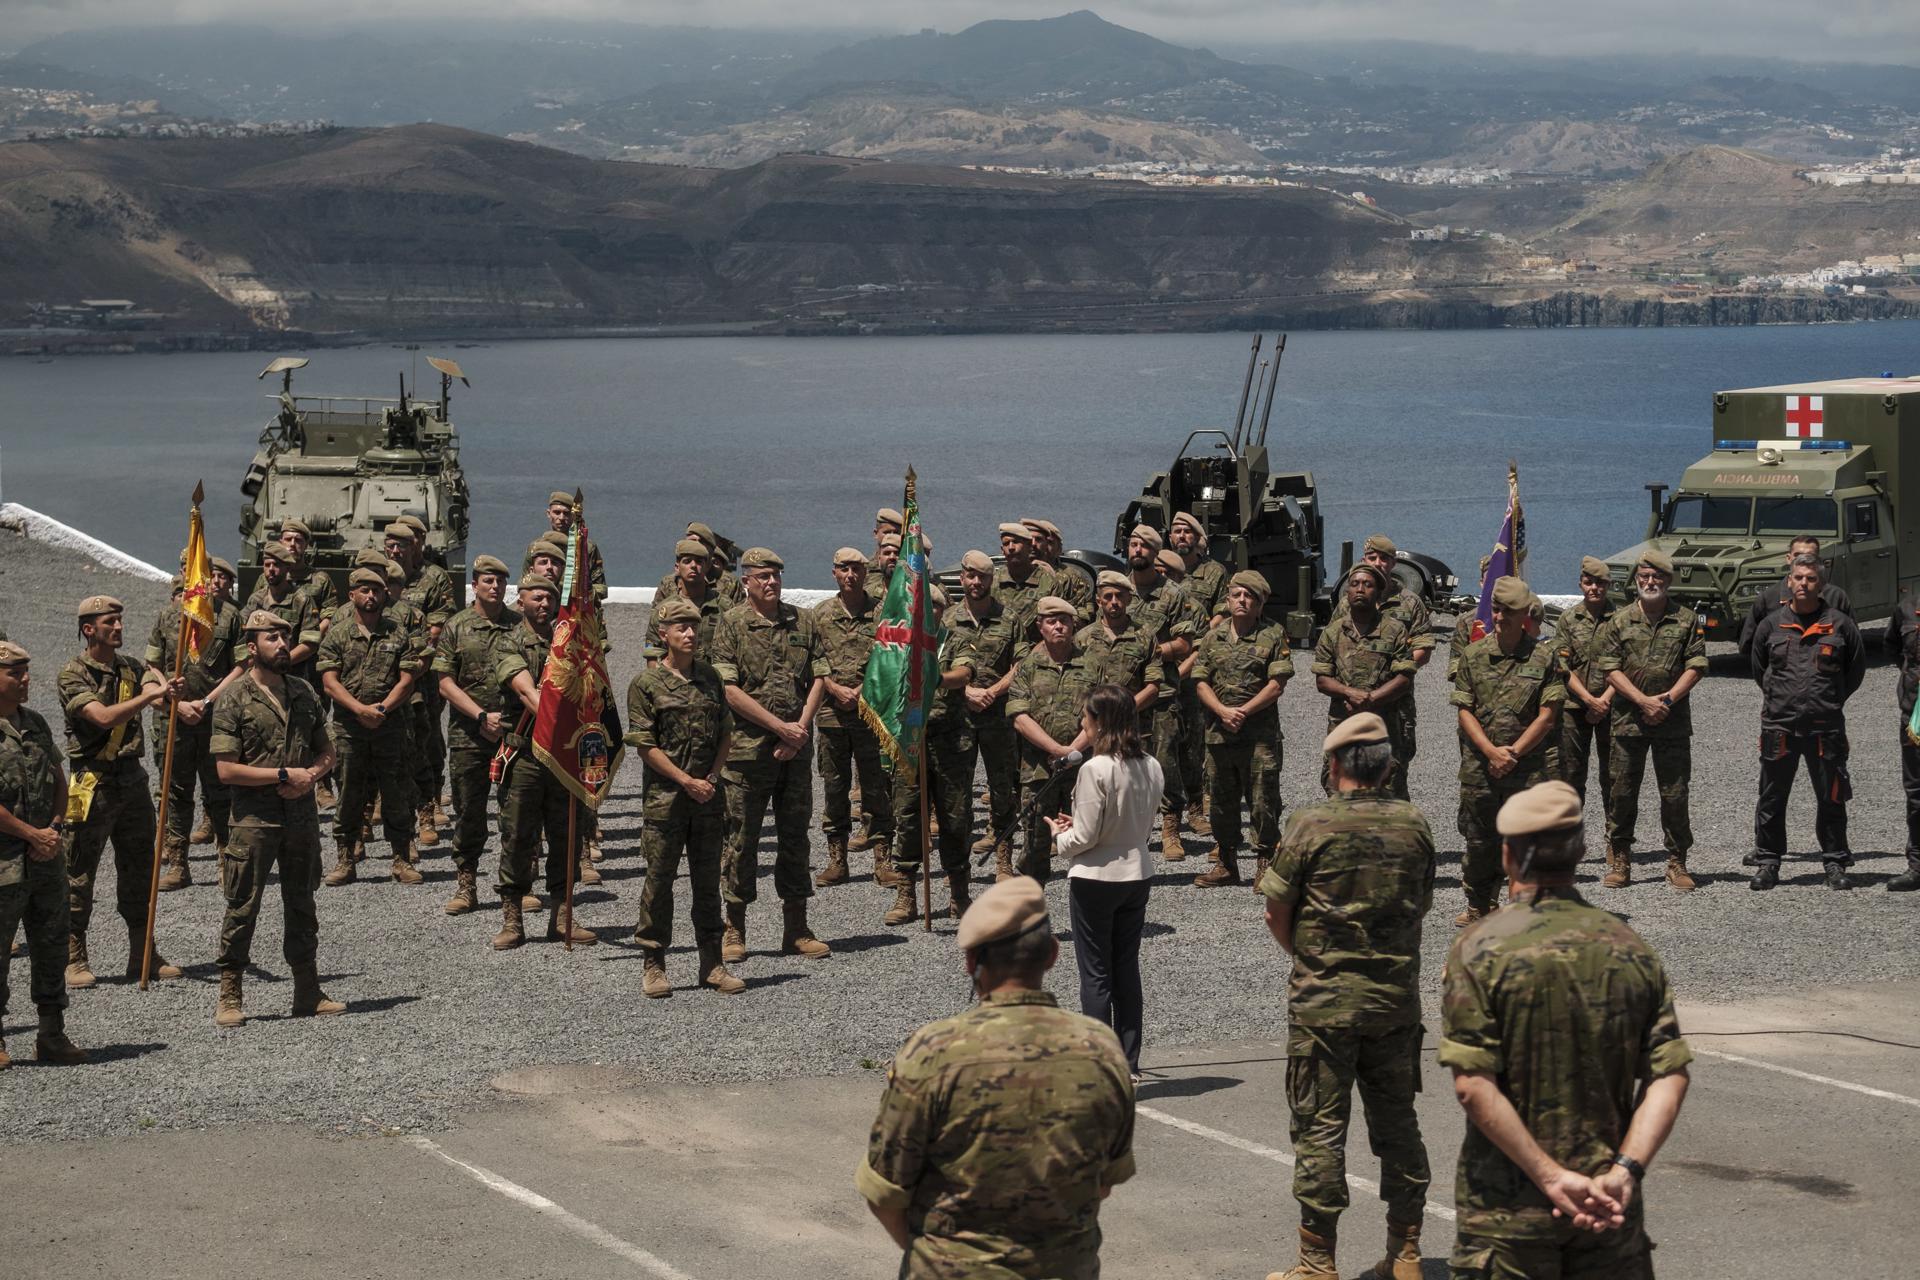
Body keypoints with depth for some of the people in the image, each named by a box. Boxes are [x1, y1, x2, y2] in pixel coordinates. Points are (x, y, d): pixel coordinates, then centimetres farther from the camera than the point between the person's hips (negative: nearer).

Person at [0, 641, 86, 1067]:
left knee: (51, 945, 11)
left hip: (46, 856, 7)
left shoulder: (36, 723, 11)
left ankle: (52, 1036, 21)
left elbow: (59, 781, 16)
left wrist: (54, 829, 0)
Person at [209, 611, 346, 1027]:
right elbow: (226, 769, -12)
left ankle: (308, 992, 20)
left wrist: (311, 776, -7)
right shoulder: (234, 700, -7)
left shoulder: (304, 692, 10)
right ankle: (229, 996, 5)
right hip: (254, 819, -5)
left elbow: (327, 753, 16)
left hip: (302, 817, 5)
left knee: (301, 906, 12)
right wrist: (286, 775, -14)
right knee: (242, 908, -2)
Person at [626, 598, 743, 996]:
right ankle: (653, 965, 9)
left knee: (708, 881, 9)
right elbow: (645, 745, -8)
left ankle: (712, 963, 16)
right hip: (665, 797, -4)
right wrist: (686, 781, -12)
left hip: (709, 796, 4)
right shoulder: (646, 684, -5)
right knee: (660, 881, 1)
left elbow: (725, 733, 12)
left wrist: (713, 777, -3)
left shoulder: (710, 678, 10)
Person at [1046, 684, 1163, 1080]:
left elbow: (1084, 838, -18)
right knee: (1127, 971, 14)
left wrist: (1059, 834, 4)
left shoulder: (1095, 770, -20)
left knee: (1095, 974, 2)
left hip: (1095, 880, -7)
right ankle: (1129, 1065, 17)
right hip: (1137, 876, 7)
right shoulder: (1151, 767, 2)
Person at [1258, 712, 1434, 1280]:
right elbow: (1421, 907, 11)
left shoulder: (1312, 824, -11)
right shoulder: (1413, 824, 1)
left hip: (1324, 999, -4)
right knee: (1397, 1121, 13)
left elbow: (1277, 914, -6)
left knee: (1320, 1128, 2)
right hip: (1397, 997, 4)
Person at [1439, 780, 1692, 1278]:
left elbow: (1472, 1084, -18)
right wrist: (1624, 1171, -12)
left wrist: (1551, 1176, -16)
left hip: (1507, 1207, -3)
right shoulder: (1630, 948, 3)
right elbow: (1670, 1076, -5)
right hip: (1610, 1209, 3)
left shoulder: (1480, 949, -10)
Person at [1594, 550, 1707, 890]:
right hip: (1627, 719, 1)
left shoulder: (1686, 621, 4)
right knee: (1621, 792, 3)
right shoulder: (1618, 622, 5)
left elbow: (1695, 667, 1)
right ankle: (1619, 862, 12)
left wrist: (1667, 699, -11)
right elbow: (1609, 668, -1)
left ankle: (1677, 862, 10)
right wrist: (1642, 700, -12)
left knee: (1674, 793, 1)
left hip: (1673, 721, 0)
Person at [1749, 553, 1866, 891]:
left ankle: (1835, 863, 14)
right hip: (1779, 724, 1)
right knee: (1771, 798, 4)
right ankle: (1768, 862, 13)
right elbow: (1758, 666, 19)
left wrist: (1833, 700, 12)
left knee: (1831, 799, 4)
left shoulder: (1840, 625, 1)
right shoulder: (1772, 625, 4)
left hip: (1826, 727, -1)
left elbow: (1856, 668, 13)